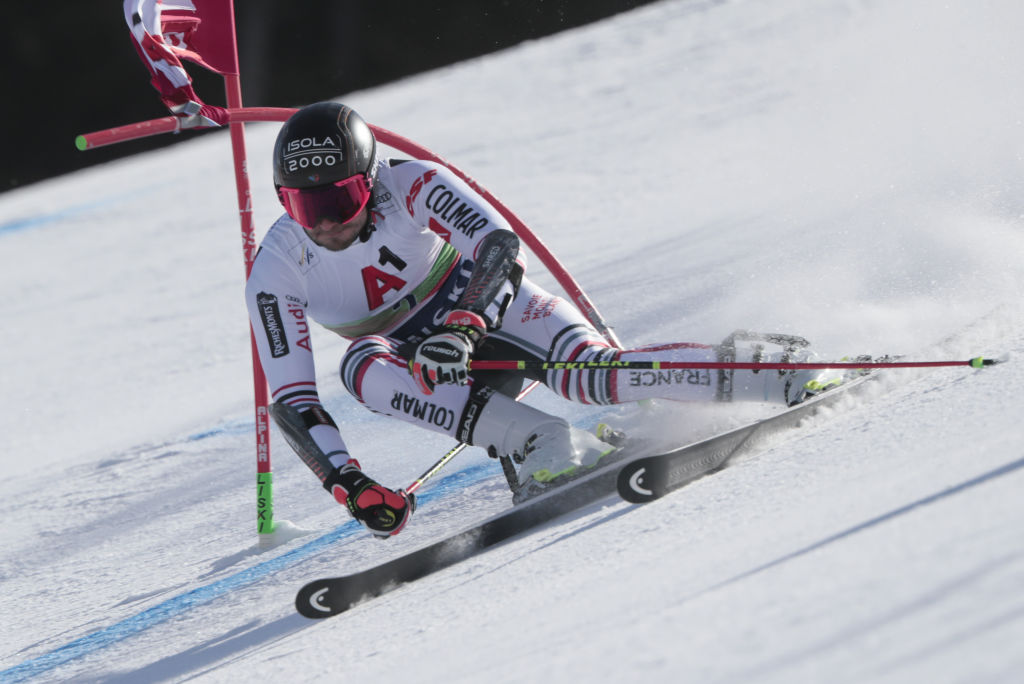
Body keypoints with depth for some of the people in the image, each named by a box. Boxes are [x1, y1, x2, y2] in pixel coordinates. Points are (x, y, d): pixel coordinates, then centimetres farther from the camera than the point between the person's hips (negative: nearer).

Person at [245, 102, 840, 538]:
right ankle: (545, 446, -39)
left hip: (488, 302, -2)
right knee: (361, 365, -33)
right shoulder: (276, 274, -18)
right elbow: (291, 402, -20)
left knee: (589, 375, -33)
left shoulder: (412, 186, -22)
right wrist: (349, 485, -34)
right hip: (420, 375, 3)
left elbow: (502, 245, -32)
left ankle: (762, 370, -24)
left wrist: (461, 325, -50)